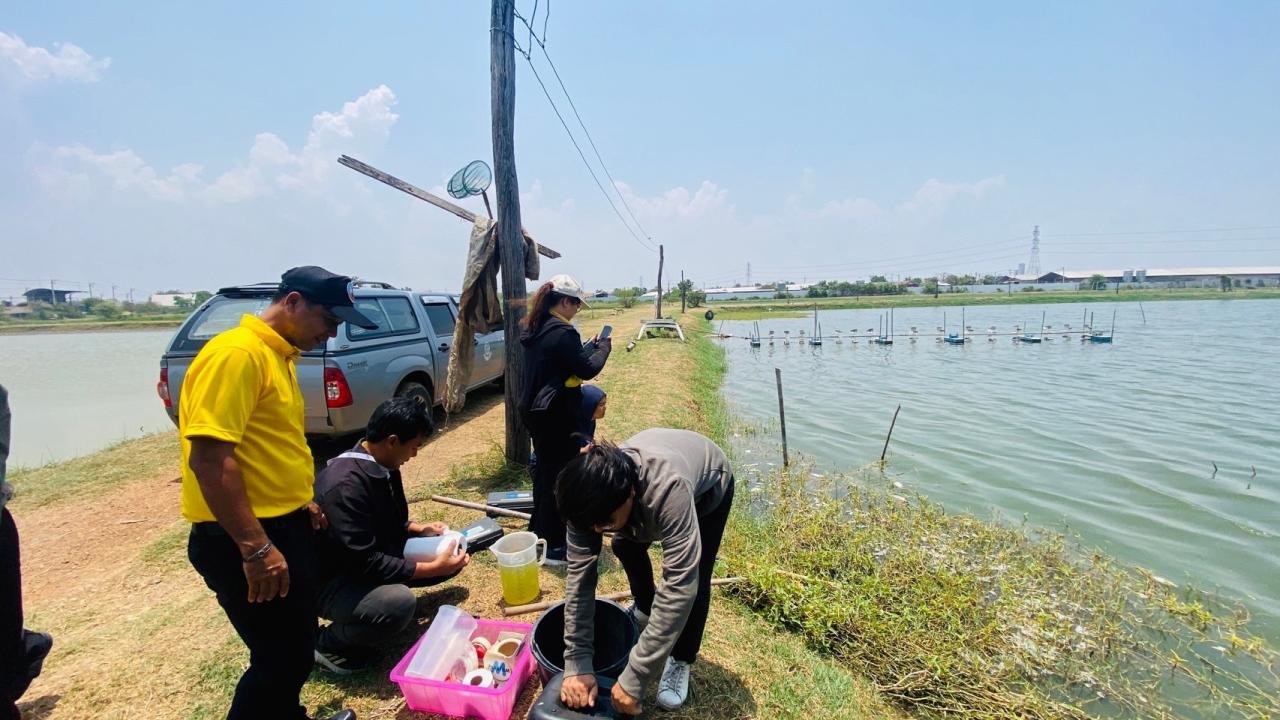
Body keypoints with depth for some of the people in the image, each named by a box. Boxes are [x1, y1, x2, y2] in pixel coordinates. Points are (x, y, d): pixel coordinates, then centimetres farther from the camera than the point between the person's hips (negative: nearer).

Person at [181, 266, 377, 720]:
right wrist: (255, 547, -26)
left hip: (284, 526, 10)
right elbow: (209, 457, -26)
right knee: (283, 658, 3)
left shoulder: (277, 354, 12)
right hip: (243, 540, -10)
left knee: (295, 649, 23)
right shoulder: (237, 353, -20)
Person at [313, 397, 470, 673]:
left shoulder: (383, 466, -5)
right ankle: (329, 643, -6)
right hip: (329, 580, -8)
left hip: (371, 559, 8)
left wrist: (419, 528, -6)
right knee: (400, 603, -35)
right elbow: (366, 564, -31)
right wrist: (432, 568, -27)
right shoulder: (345, 484, -32)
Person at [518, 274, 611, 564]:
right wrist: (604, 347, -1)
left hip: (535, 409, 10)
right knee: (561, 477, 1)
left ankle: (538, 532, 36)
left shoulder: (533, 329, 9)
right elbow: (587, 370, -17)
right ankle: (552, 546, 10)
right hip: (556, 414, -10)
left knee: (544, 471, 22)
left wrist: (588, 346, 13)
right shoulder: (562, 332, -21)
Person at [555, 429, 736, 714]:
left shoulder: (669, 489, -49)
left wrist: (633, 679, -44)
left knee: (695, 581, -13)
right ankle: (645, 609, 43)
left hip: (708, 486, -4)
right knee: (626, 546, 14)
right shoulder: (590, 493, -33)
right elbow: (579, 573, -27)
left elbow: (680, 587, -48)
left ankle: (680, 661, 14)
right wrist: (576, 663, -29)